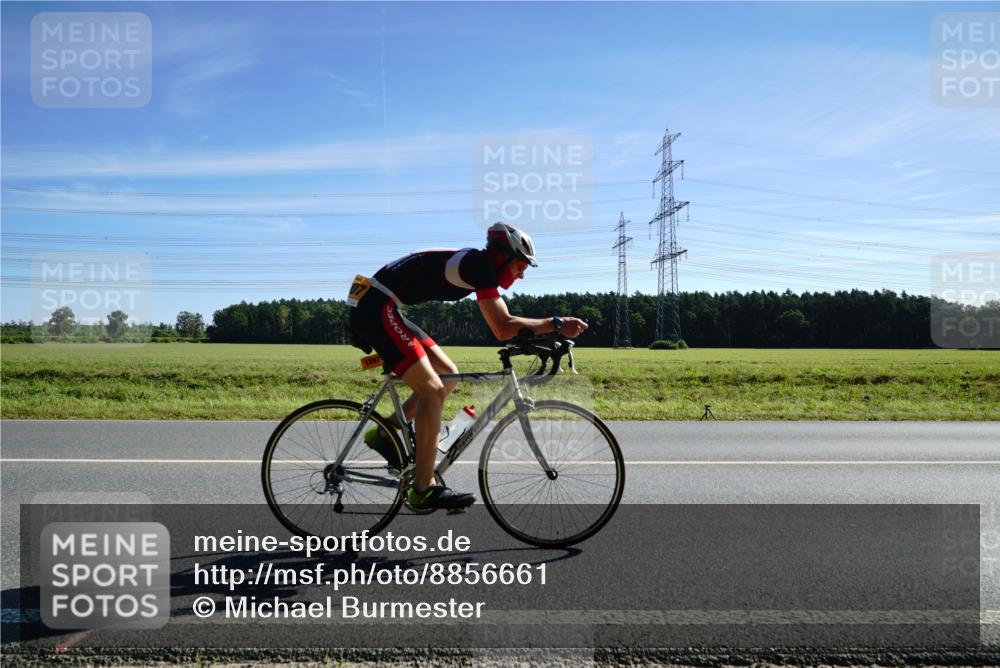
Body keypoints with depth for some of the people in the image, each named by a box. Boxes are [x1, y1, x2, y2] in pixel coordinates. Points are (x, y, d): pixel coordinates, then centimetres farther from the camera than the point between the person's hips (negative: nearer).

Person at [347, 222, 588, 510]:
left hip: (382, 309, 10)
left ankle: (384, 434, 17)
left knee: (448, 374, 11)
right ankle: (423, 489, -7)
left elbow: (501, 326, 19)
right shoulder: (479, 263, -15)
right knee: (433, 390, -13)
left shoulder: (477, 266, 14)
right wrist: (557, 324, -15)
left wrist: (548, 332, 13)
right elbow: (503, 328, -21)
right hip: (377, 307, -10)